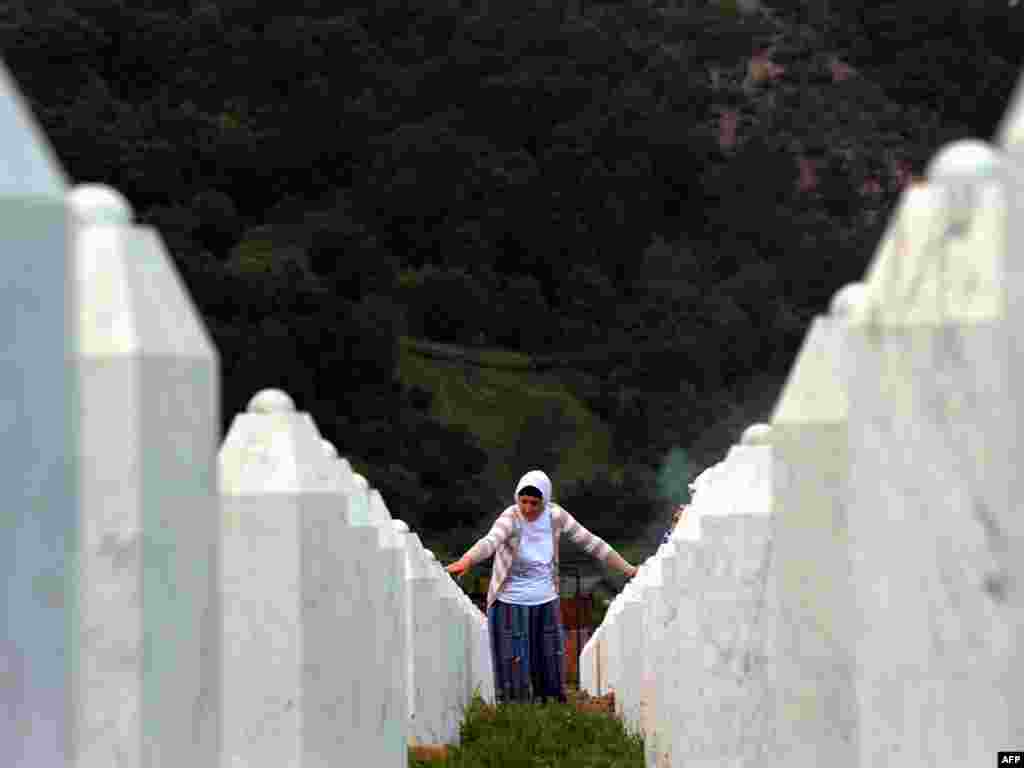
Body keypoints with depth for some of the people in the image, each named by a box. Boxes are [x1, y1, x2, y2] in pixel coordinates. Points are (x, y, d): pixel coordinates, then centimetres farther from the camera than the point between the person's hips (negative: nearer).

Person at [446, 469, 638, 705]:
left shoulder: (555, 516, -7)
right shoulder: (511, 518, -19)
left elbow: (590, 542, 2)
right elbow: (490, 542, -39)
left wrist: (627, 569, 6)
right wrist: (465, 561, -59)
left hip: (546, 603, 4)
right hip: (511, 605, -4)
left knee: (550, 671, 9)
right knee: (514, 672, -5)